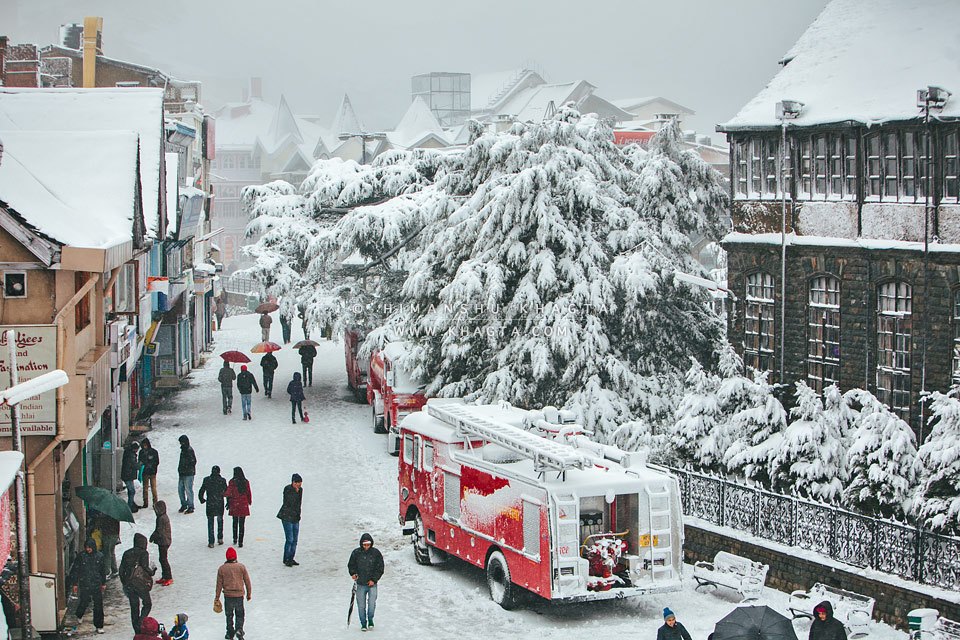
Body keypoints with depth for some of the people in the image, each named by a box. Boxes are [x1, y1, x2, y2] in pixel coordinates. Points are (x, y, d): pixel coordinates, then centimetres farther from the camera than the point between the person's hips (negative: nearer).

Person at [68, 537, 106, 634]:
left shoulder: (99, 556, 1)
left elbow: (102, 571, 13)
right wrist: (75, 584, 1)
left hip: (97, 585, 1)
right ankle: (79, 616, 41)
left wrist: (103, 583, 16)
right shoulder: (81, 556, -6)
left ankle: (99, 626, 9)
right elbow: (75, 570, 1)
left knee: (98, 605, 0)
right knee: (84, 602, 6)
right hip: (84, 585, -1)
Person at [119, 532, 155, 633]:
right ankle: (140, 622, -9)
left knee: (134, 607, 11)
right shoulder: (144, 553, -9)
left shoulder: (127, 553, 8)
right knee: (147, 604, 12)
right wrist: (152, 572, 2)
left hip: (129, 584, 5)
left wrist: (124, 583, 16)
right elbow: (145, 568, -18)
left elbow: (121, 570, 8)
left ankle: (137, 631, 12)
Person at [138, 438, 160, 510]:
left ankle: (155, 503, -3)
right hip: (145, 473, 4)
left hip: (152, 472, -4)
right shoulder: (141, 452, 7)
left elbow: (157, 462, -1)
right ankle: (145, 503, 13)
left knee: (153, 488, -6)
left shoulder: (154, 452, -3)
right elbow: (139, 461, 15)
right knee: (145, 488, 7)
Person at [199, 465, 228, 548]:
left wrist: (202, 499, 15)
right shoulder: (222, 480, -7)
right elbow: (226, 492, -3)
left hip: (210, 505, -1)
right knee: (220, 521, 21)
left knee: (210, 523, 7)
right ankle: (220, 538, 23)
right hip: (220, 505, 1)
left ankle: (211, 542, 4)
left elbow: (201, 491, -3)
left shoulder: (207, 480, -7)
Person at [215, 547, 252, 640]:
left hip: (228, 595, 0)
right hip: (239, 595, 0)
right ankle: (239, 629, -10)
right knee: (239, 615, 12)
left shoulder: (222, 568, -4)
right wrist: (249, 594, 13)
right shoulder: (241, 567, -4)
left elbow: (219, 584, 0)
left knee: (229, 615, 15)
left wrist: (217, 597, 9)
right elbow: (247, 581, 1)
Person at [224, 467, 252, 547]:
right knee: (242, 524, 3)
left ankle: (235, 539, 26)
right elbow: (249, 493, 4)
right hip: (244, 505, 0)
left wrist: (228, 502, 3)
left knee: (235, 522, 20)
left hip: (234, 505, 0)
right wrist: (250, 501, 19)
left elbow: (229, 493, -7)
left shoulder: (232, 482, -9)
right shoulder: (246, 482, -4)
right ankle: (240, 542, 0)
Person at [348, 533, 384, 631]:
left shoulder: (376, 553, -2)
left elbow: (380, 568, 3)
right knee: (361, 605, 1)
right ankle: (363, 624, 17)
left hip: (372, 584, -1)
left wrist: (374, 579, -6)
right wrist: (353, 573, -6)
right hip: (360, 584, 1)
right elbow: (351, 565, 13)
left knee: (372, 603, -11)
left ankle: (370, 620, 14)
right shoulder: (356, 553, -1)